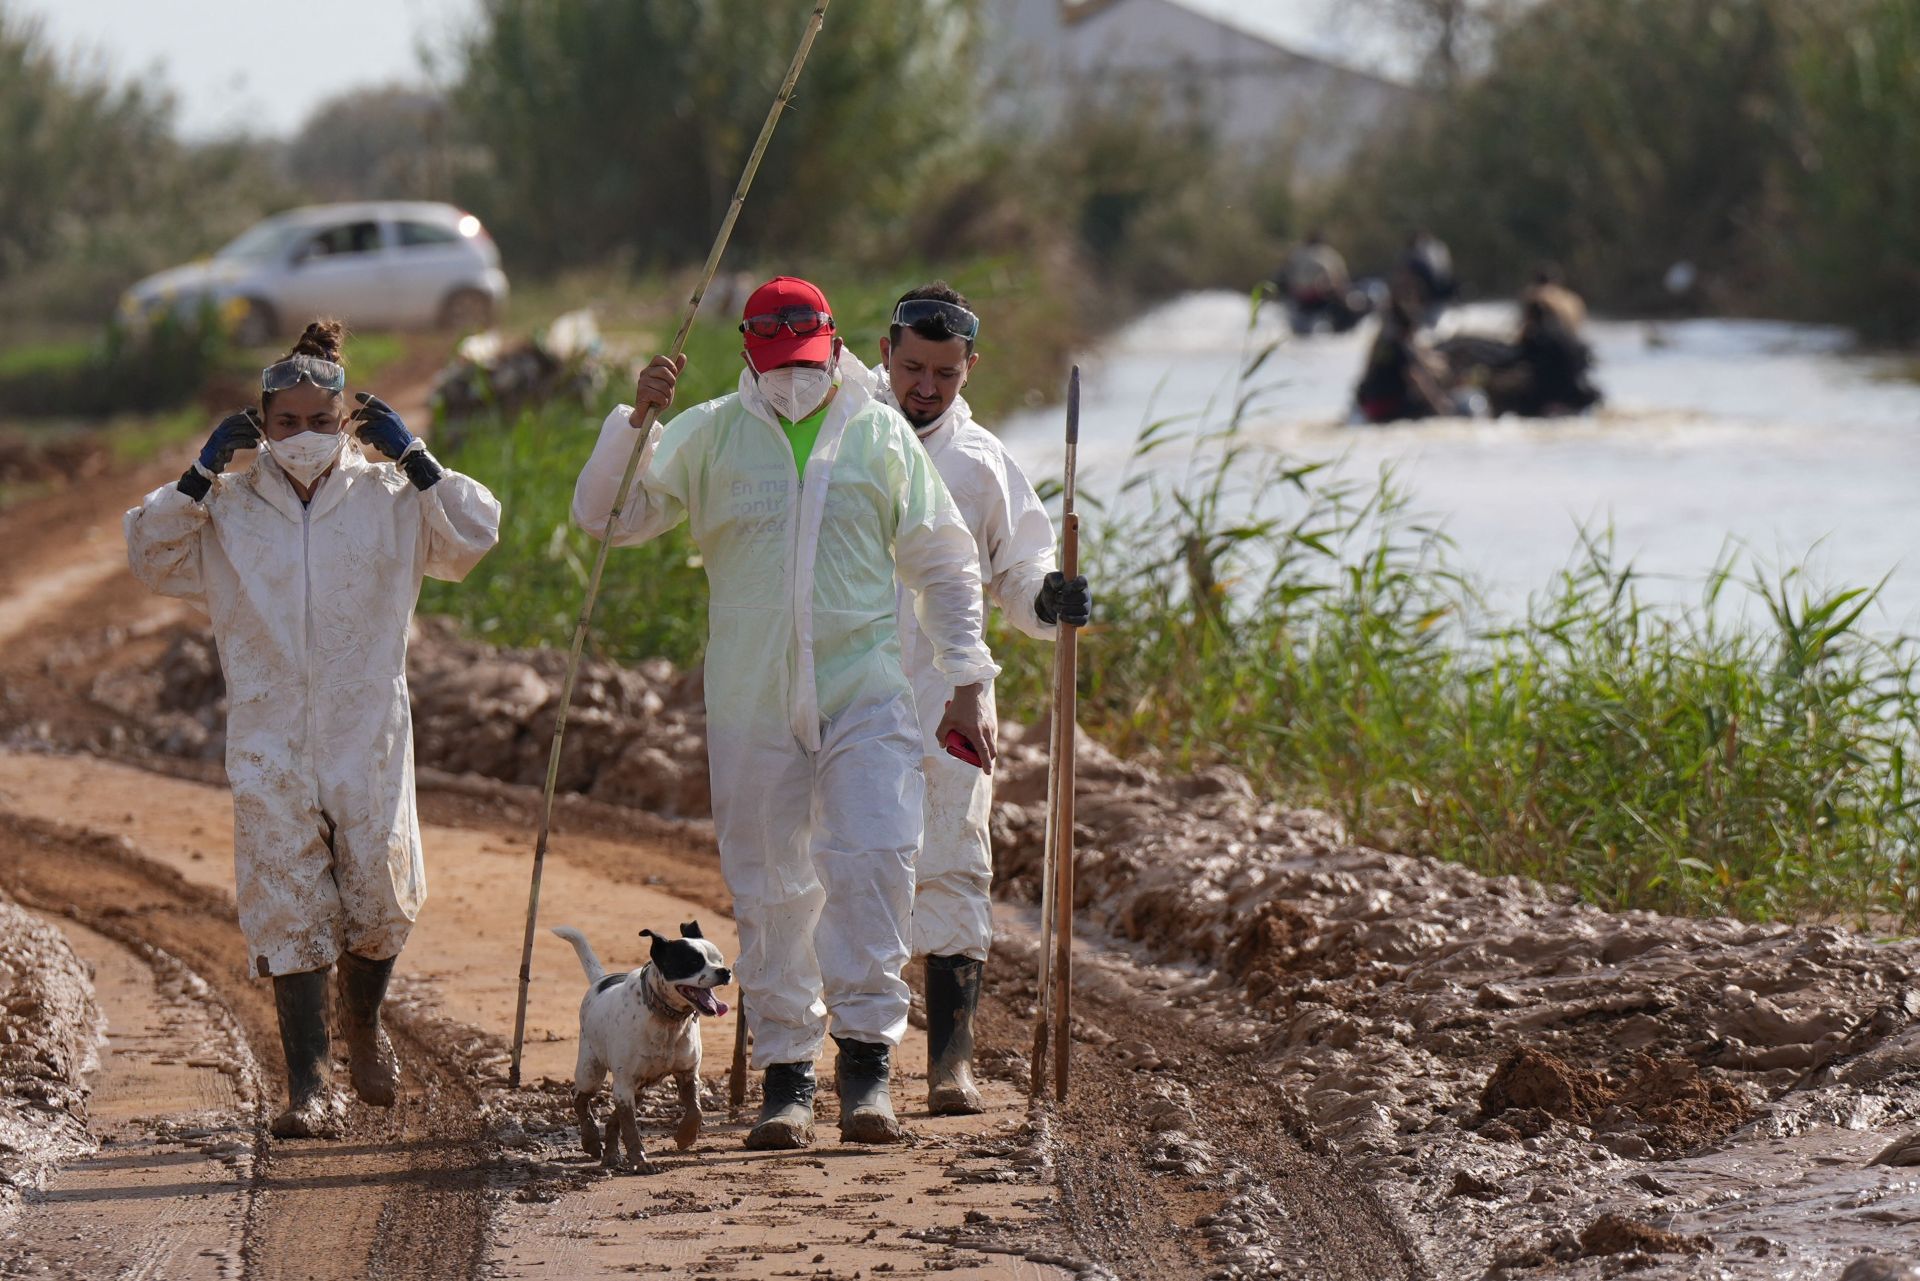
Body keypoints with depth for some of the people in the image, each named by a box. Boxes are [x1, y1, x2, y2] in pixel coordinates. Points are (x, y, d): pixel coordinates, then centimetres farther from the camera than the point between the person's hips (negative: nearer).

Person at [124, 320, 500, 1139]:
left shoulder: (389, 499, 5)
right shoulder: (227, 509, 7)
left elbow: (473, 539, -3)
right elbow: (150, 557, 2)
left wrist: (415, 460, -8)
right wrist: (200, 476, -6)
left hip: (370, 739, 0)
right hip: (270, 745, 0)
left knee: (379, 900, 0)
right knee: (287, 913, -4)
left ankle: (364, 1024, 32)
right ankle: (308, 1085, -3)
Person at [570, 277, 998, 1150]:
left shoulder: (881, 436, 8)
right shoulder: (709, 436, 6)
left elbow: (943, 567, 15)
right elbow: (607, 519, 2)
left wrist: (966, 684, 10)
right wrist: (635, 421, -12)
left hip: (864, 692, -1)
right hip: (751, 702, 1)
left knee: (874, 864, -16)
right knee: (769, 890, 4)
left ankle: (867, 1058, -12)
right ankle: (785, 1075, 13)